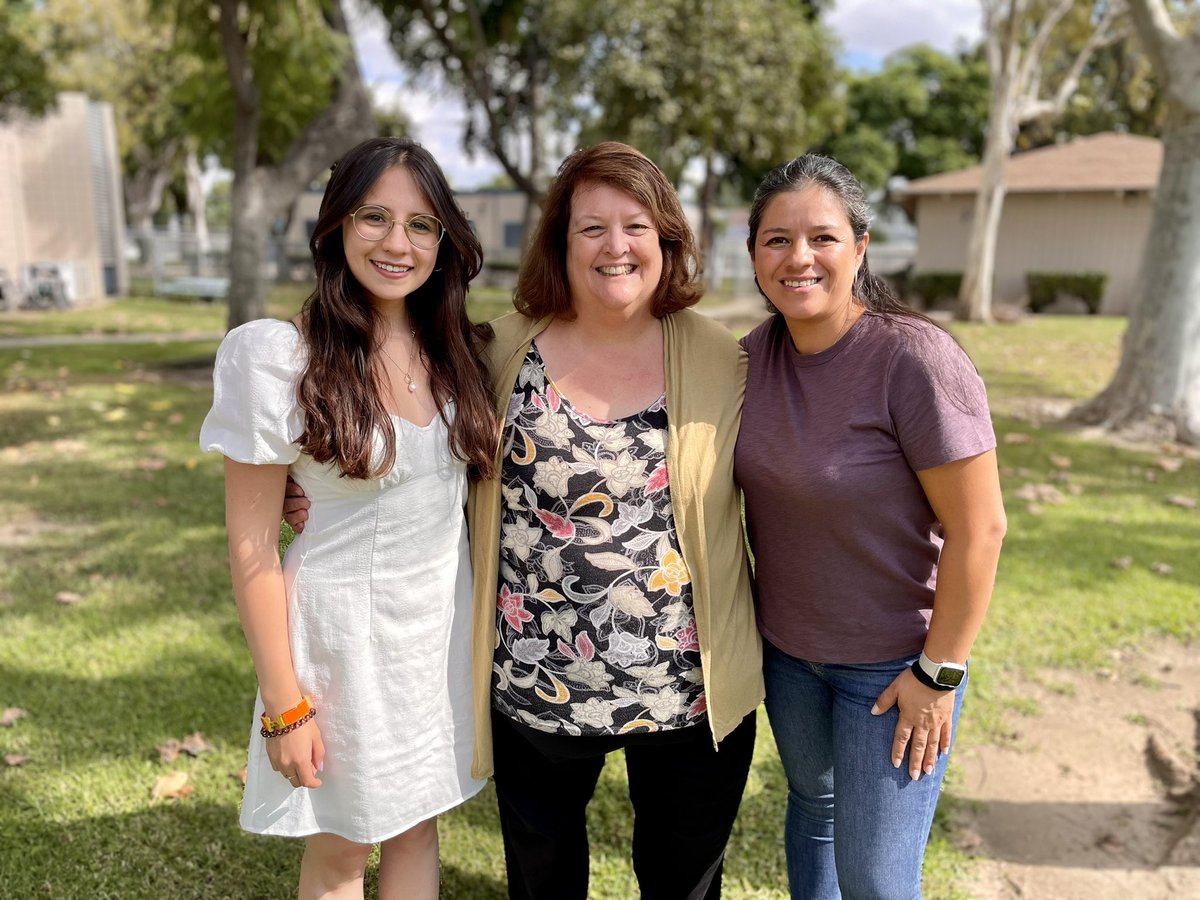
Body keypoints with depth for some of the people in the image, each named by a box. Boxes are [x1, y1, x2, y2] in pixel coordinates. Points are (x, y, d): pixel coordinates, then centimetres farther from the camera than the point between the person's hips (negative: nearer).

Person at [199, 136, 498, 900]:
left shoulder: (458, 352, 0)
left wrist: (486, 631, 5)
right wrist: (284, 704, -11)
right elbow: (253, 547, -13)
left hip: (446, 625, 4)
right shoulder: (279, 358, -16)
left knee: (418, 829, 20)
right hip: (346, 633, -4)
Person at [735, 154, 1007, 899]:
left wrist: (938, 673, -16)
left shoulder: (916, 360, -24)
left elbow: (979, 529, -21)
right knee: (812, 802, 26)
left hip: (894, 662, -5)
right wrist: (750, 614, 9)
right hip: (786, 644, 5)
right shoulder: (757, 352, -5)